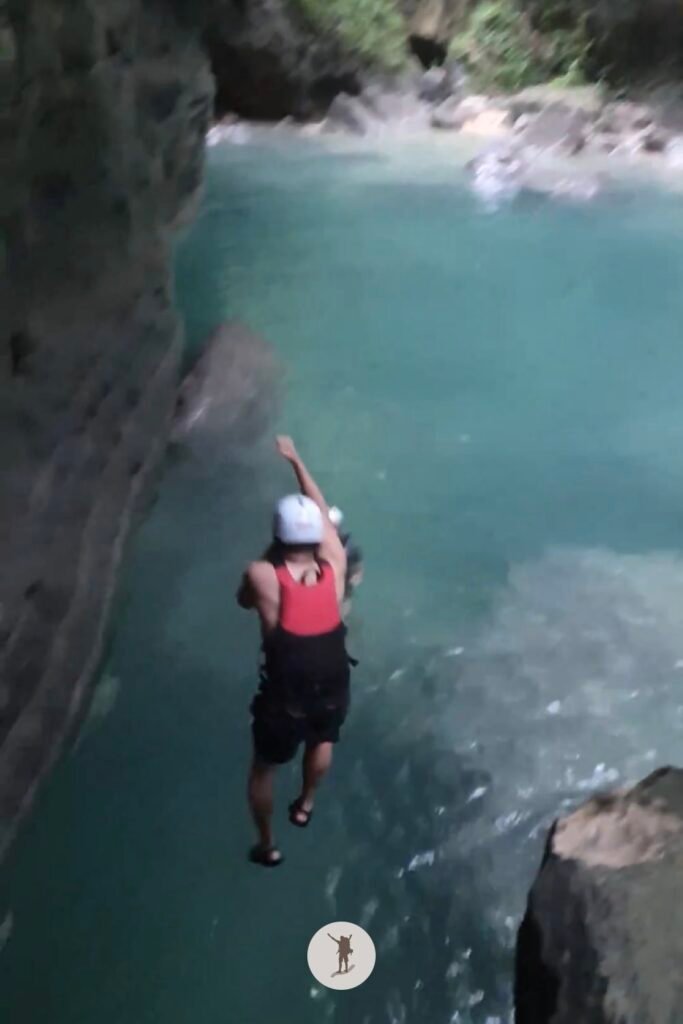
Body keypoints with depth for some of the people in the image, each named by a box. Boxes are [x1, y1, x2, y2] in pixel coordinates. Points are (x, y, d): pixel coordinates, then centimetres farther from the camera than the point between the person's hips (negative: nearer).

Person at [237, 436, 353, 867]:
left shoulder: (264, 576, -22)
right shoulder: (334, 564, -13)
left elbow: (244, 600, 2)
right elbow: (324, 513, 3)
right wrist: (296, 460, 14)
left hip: (284, 701, -3)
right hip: (333, 691, 3)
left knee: (264, 768, 25)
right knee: (322, 742, 36)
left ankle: (267, 846, 43)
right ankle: (306, 805, 58)